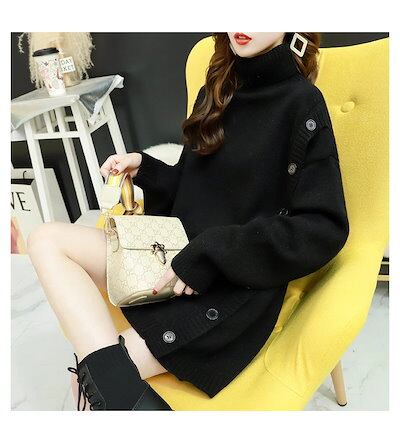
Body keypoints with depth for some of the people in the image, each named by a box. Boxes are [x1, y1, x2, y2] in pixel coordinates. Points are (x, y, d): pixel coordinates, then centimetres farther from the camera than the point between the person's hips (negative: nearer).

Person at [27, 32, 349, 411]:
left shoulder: (303, 103, -8)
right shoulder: (215, 93, 12)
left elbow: (325, 230, -15)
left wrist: (213, 255, -20)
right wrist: (143, 169, 0)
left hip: (238, 285, -7)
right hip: (176, 253, 8)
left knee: (92, 377, -20)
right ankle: (121, 394, -24)